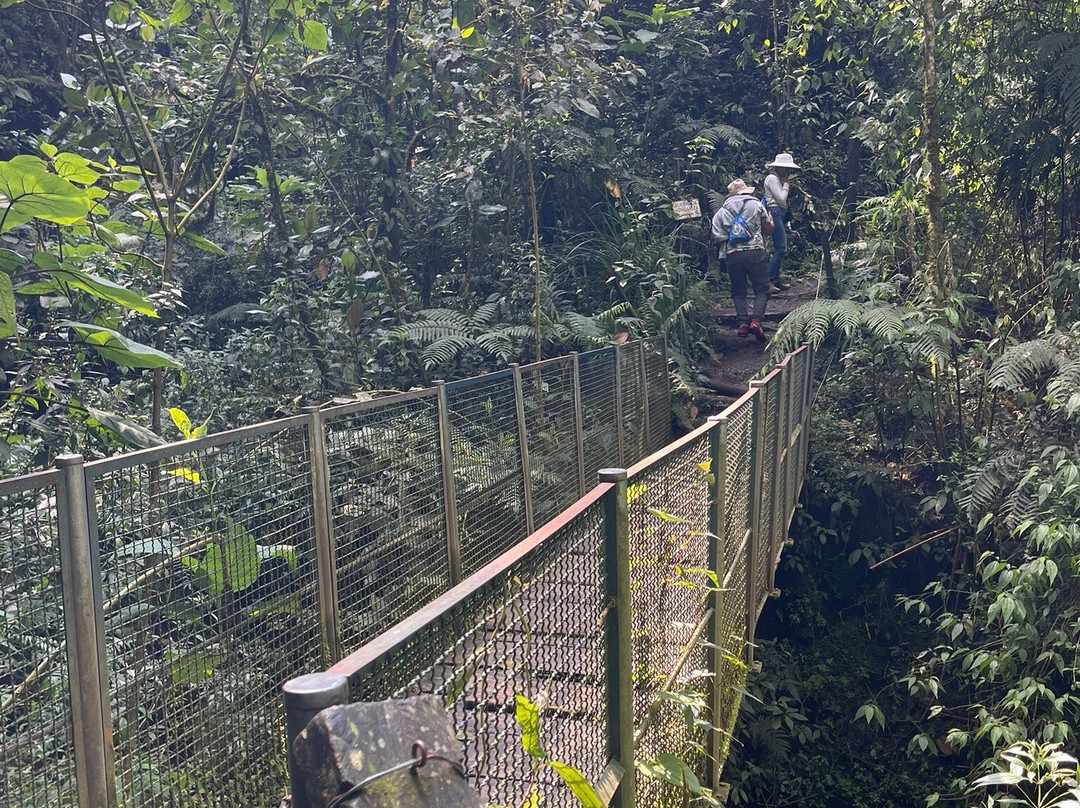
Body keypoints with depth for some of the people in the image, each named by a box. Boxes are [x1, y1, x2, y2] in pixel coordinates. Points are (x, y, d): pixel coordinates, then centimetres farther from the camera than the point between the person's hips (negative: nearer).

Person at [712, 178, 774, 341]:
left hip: (732, 254, 2)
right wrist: (769, 218, 34)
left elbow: (716, 236, 8)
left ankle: (743, 323, 0)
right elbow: (769, 229, 13)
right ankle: (756, 320, -15)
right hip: (754, 251, -2)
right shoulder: (756, 205, 9)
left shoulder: (722, 211, 13)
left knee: (738, 292, 13)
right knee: (762, 290, 4)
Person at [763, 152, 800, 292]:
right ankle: (768, 281, -18)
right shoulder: (772, 178, -9)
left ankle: (776, 280, 13)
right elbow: (781, 199, -15)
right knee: (781, 248, -16)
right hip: (775, 213, -11)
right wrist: (786, 184, -4)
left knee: (779, 249, 10)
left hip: (781, 214, 11)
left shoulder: (778, 179, 22)